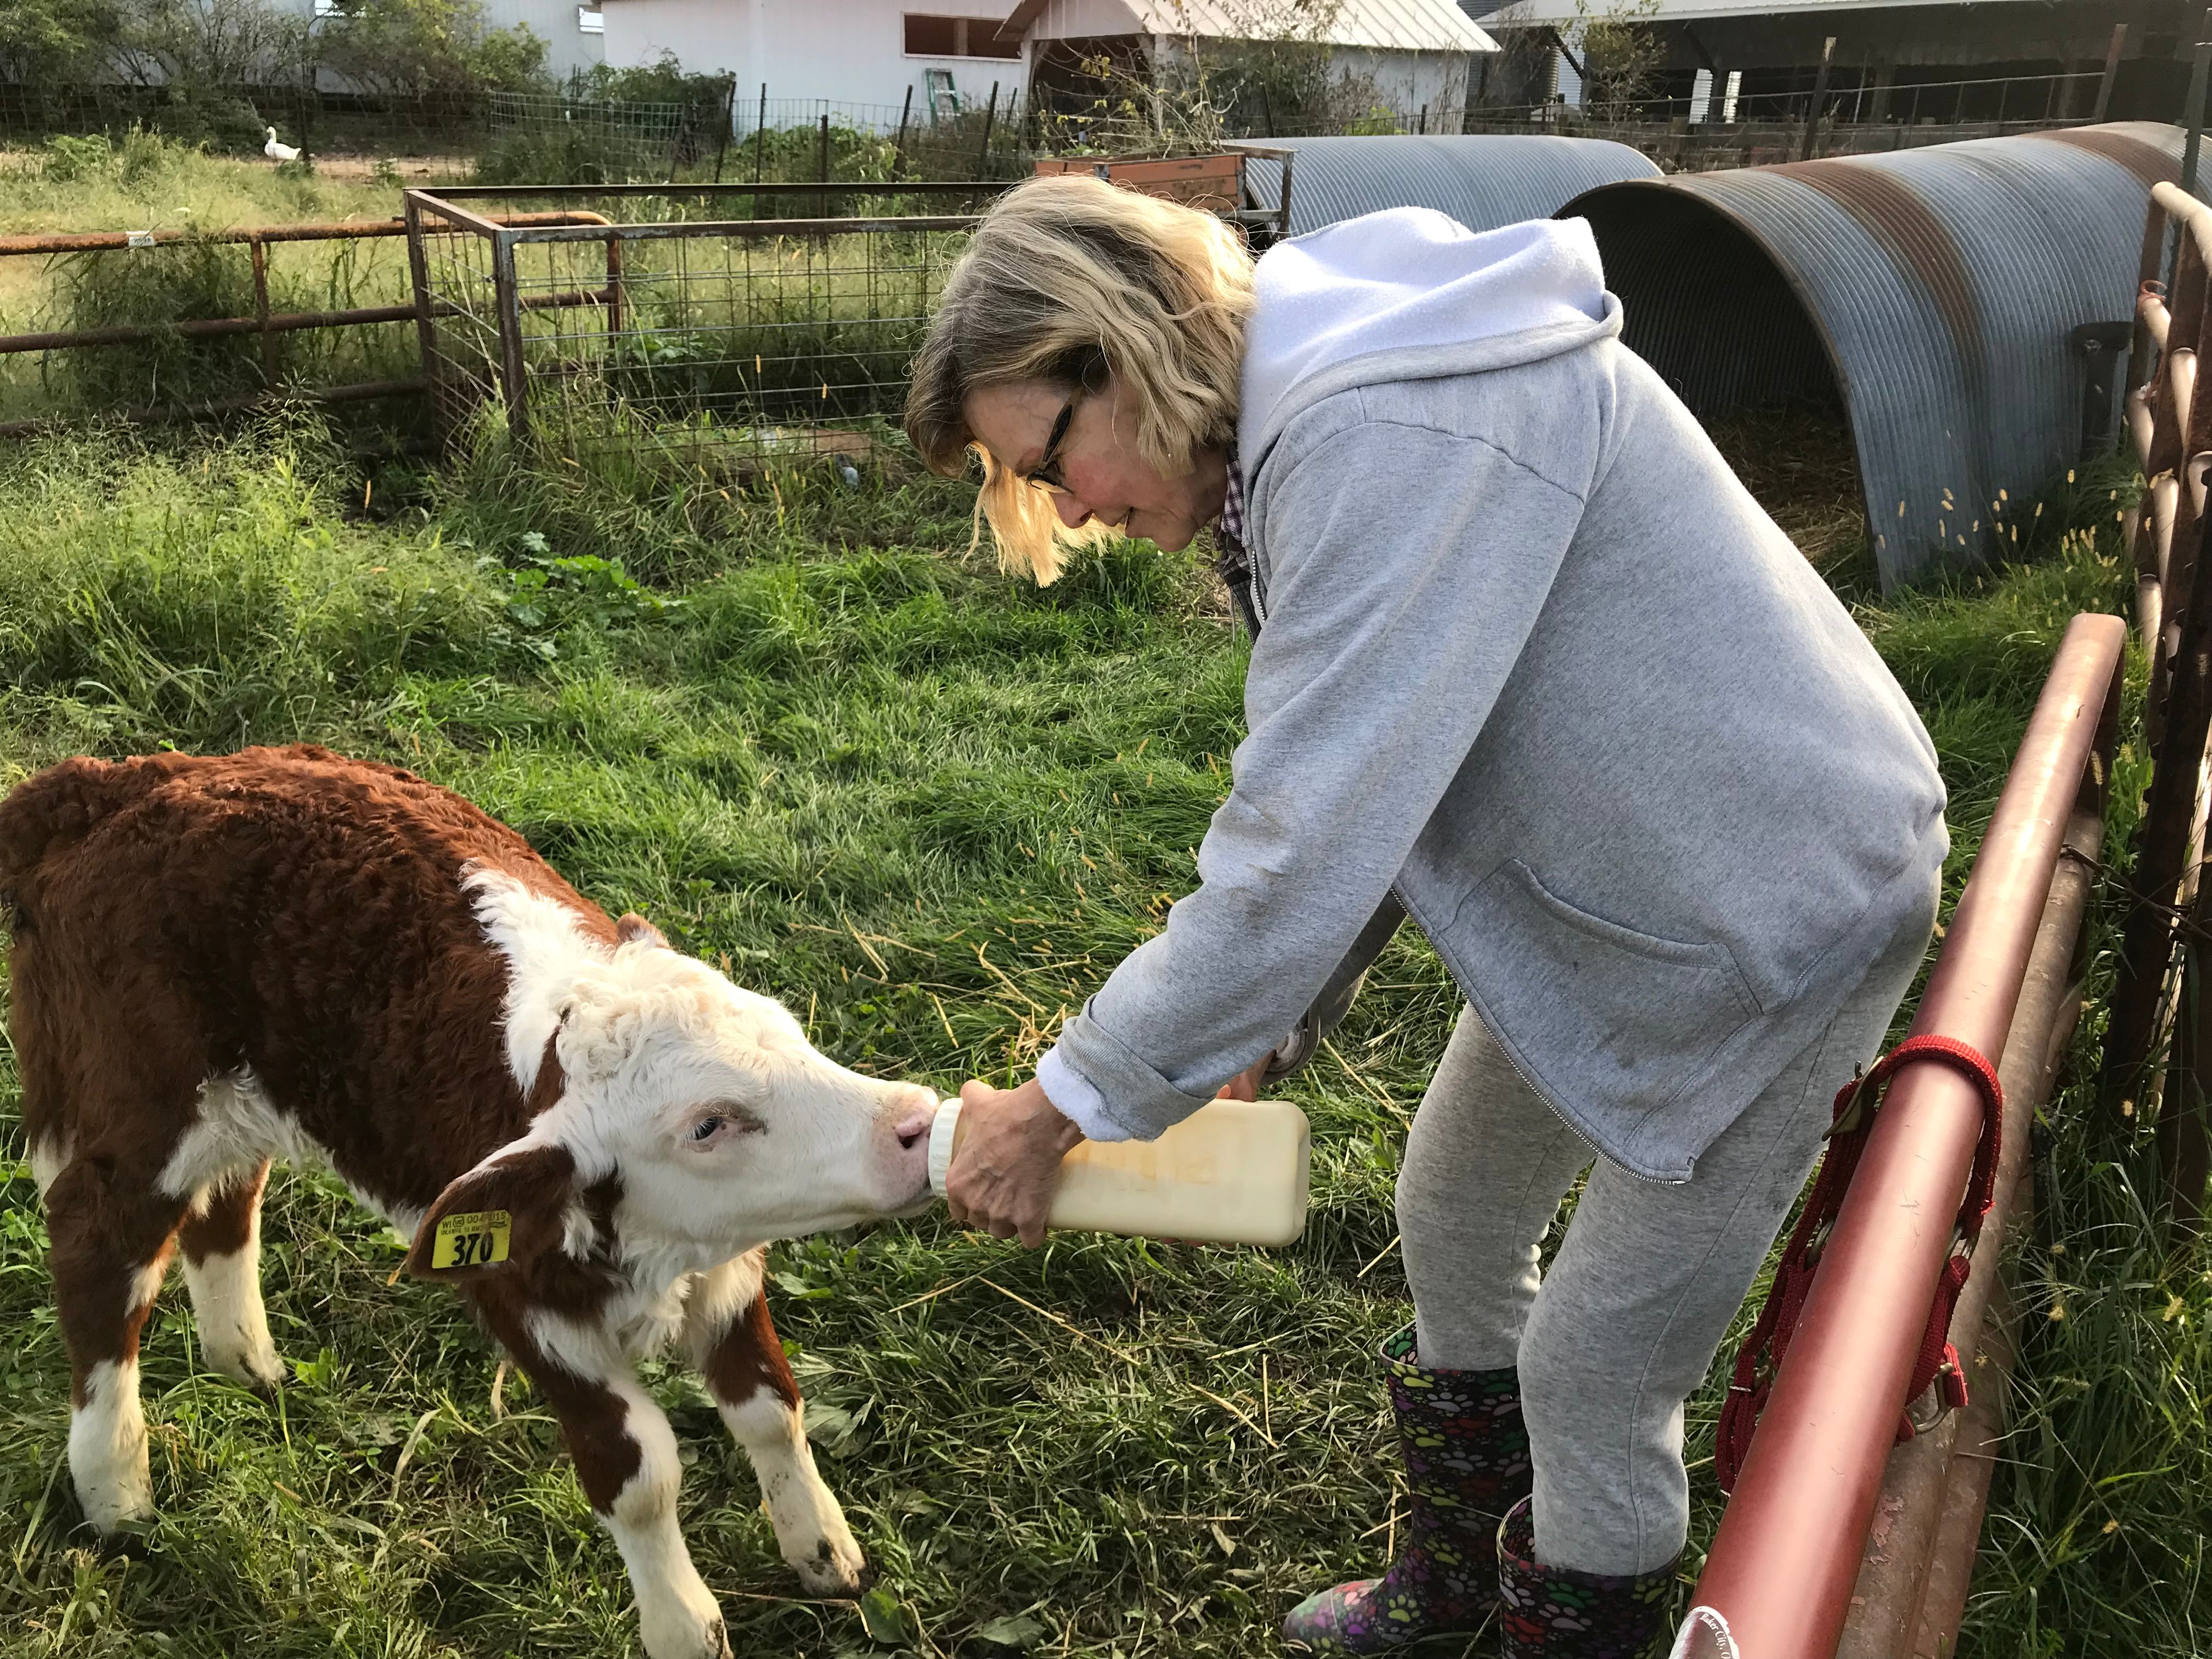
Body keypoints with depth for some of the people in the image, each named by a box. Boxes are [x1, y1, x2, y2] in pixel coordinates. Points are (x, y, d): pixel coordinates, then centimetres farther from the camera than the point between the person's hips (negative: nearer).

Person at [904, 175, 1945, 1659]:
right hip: (1598, 883, 10)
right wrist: (1265, 1026, -1)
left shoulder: (1391, 435, -32)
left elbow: (1306, 854, -32)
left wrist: (1065, 1104, -21)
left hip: (1770, 908, -9)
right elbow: (1350, 774, 6)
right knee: (1454, 1215, 20)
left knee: (1595, 1363, 1)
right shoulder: (1301, 426, 1)